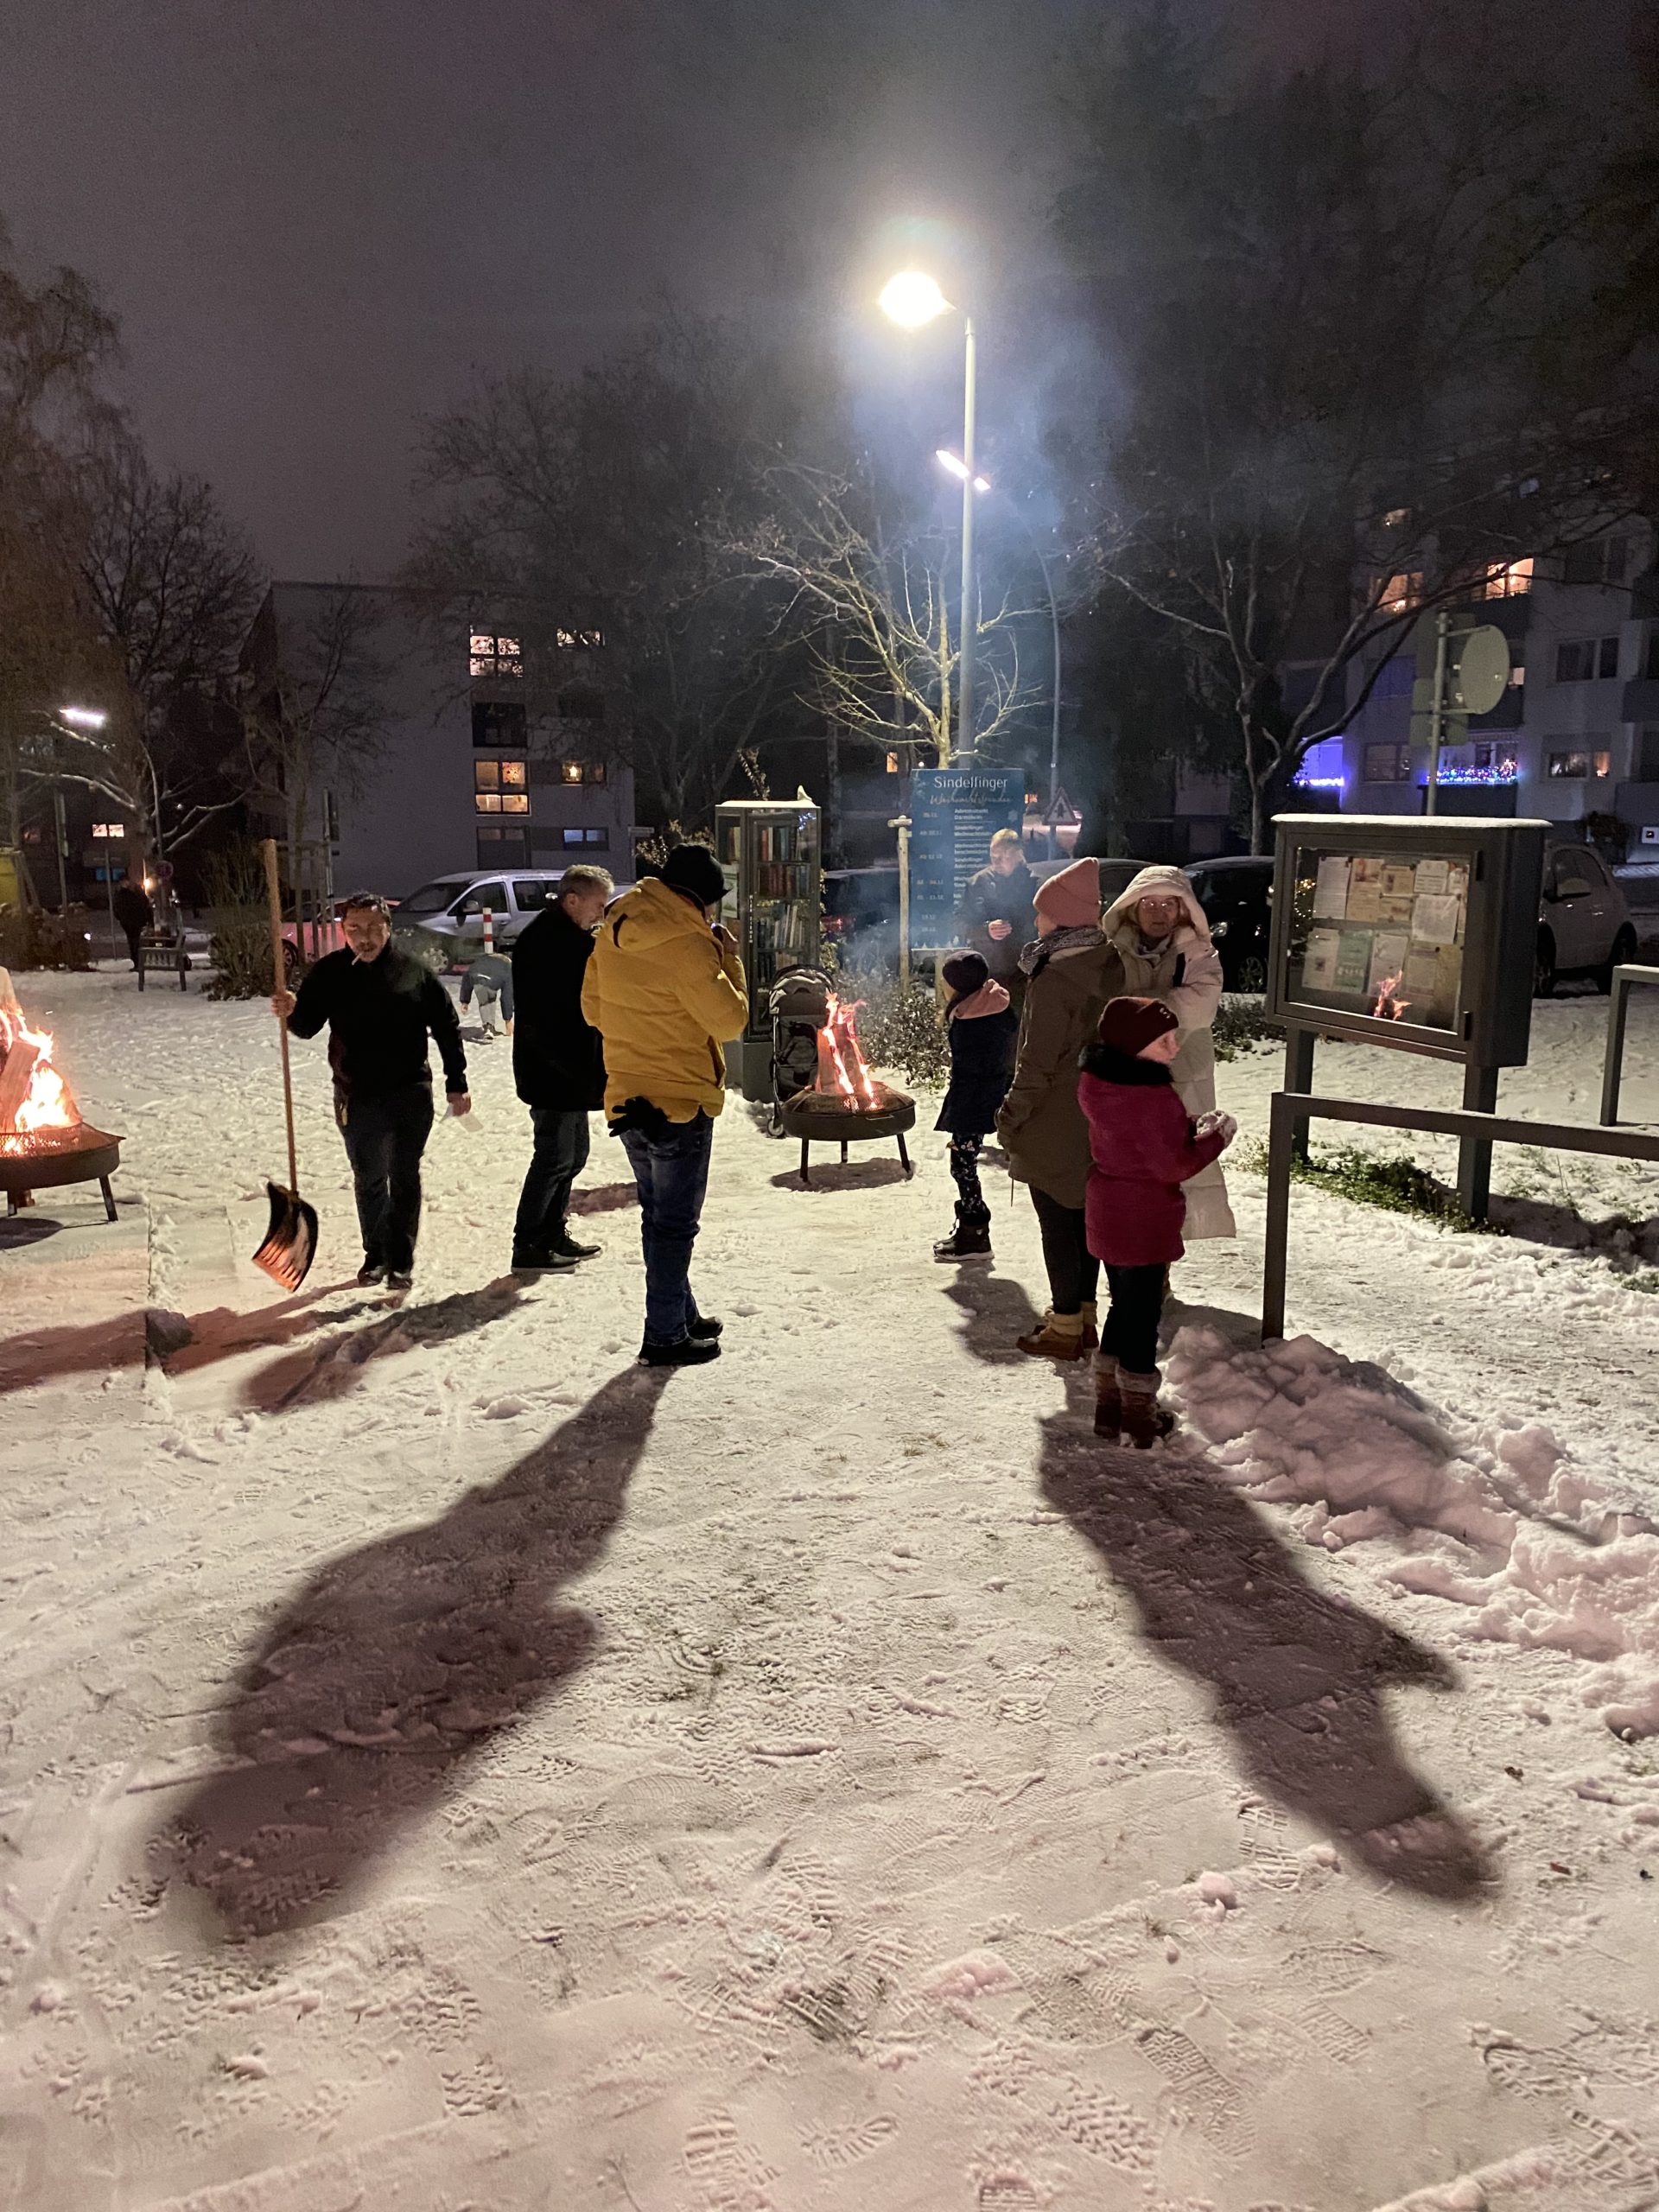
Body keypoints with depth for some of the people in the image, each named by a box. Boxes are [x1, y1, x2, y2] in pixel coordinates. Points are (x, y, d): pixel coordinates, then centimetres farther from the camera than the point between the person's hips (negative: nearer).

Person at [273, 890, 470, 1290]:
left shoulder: (413, 971, -5)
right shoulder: (330, 973, -1)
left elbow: (447, 1027, 0)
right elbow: (307, 1026, 1)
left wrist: (456, 1084, -1)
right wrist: (291, 1012, -23)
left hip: (410, 1093, -2)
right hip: (357, 1097, 2)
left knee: (404, 1177, 4)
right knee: (369, 1179, 14)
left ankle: (401, 1260, 14)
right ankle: (376, 1254, 29)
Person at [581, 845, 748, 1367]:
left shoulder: (613, 933, 6)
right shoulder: (686, 943, -19)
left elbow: (594, 1008, 15)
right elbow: (730, 1019, -15)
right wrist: (728, 958, -4)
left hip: (627, 1099, 8)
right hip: (681, 1101, -8)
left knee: (658, 1214, 19)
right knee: (675, 1222, 2)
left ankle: (681, 1314, 32)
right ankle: (665, 1336, 8)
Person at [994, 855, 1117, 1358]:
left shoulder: (1054, 976, -20)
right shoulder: (1109, 967, 4)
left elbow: (1038, 1061, -20)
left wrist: (1012, 1116, -10)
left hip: (1055, 1124, -8)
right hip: (1098, 1120, 8)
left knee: (1057, 1224, 2)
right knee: (1084, 1216, 17)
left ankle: (1065, 1329, 12)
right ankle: (1083, 1315, 28)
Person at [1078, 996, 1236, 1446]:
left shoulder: (1096, 1081, 0)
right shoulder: (1153, 1097, -26)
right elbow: (1174, 1165, -20)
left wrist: (1191, 1128, 5)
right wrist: (1216, 1137, -8)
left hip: (1106, 1217, 8)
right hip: (1145, 1224, -8)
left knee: (1122, 1307, 21)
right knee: (1142, 1315, 6)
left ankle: (1108, 1409, 31)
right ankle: (1140, 1422, 20)